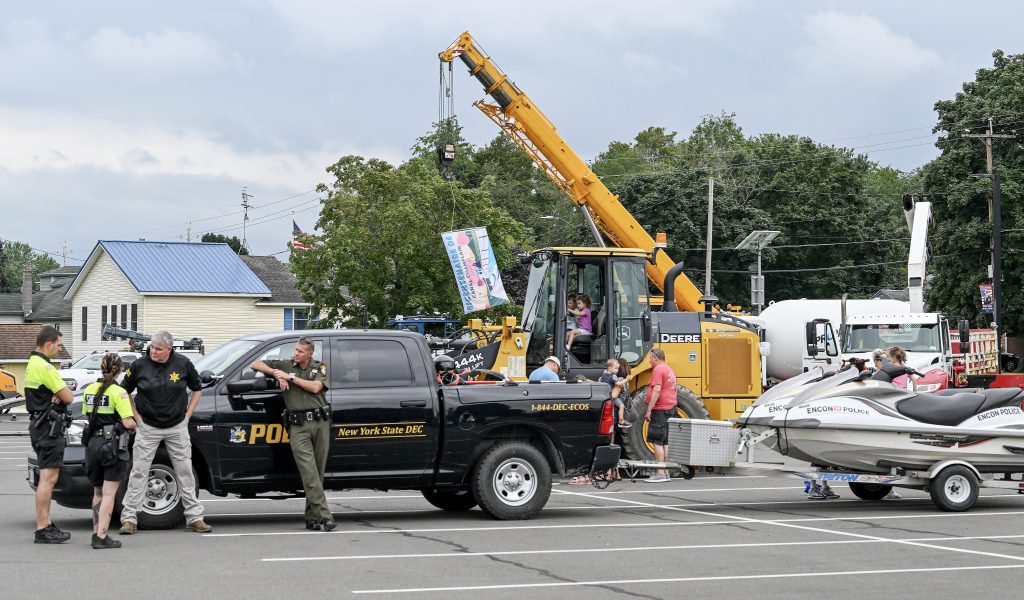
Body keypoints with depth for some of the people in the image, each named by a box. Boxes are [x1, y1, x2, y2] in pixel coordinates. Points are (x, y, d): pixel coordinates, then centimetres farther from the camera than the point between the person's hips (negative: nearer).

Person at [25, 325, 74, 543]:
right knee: (48, 478, -10)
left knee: (47, 478, 16)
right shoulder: (44, 367, -17)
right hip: (49, 426, -11)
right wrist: (61, 393, 4)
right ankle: (42, 529, -11)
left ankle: (45, 524, 21)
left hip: (39, 424, 11)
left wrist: (57, 394, -6)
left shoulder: (32, 364, 15)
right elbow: (68, 397, -17)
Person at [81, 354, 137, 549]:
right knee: (109, 493, -4)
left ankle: (96, 532, 22)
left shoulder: (89, 390, 6)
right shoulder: (118, 392, -12)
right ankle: (102, 537, -8)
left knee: (98, 492, 19)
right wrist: (134, 426, 4)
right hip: (112, 445, -6)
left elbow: (86, 414, 15)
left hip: (92, 444, 6)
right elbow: (127, 422, -16)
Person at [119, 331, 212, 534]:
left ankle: (194, 518, 11)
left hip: (177, 427, 1)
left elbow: (197, 389, 11)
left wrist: (187, 415, 3)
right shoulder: (139, 365, -6)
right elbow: (125, 391, 8)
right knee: (139, 472, -4)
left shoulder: (183, 364, -4)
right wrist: (136, 417, 1)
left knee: (185, 471, 4)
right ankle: (129, 519, 1)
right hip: (148, 427, -1)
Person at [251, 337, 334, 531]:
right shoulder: (285, 365, 13)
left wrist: (290, 377, -4)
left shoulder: (320, 368, 13)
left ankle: (312, 518, 9)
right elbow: (254, 365, 15)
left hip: (320, 423, 1)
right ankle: (323, 516, -18)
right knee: (309, 472, -13)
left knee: (317, 472, 2)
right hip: (298, 427, -1)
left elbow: (315, 387, -6)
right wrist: (276, 374, 1)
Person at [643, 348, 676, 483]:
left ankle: (660, 473, -13)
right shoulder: (669, 369, 19)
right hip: (670, 409, 10)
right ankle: (666, 472, 12)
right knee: (665, 442, 11)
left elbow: (657, 390, -21)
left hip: (660, 410, -10)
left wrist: (649, 410, -20)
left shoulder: (658, 370, -12)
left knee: (657, 442, -9)